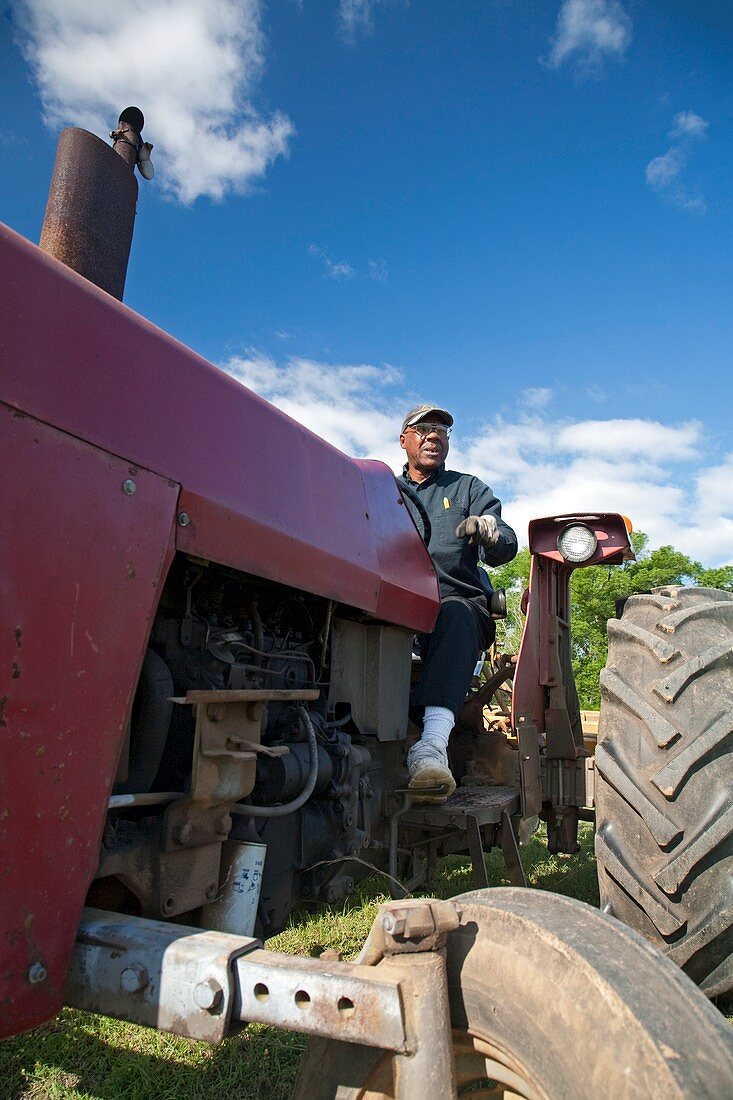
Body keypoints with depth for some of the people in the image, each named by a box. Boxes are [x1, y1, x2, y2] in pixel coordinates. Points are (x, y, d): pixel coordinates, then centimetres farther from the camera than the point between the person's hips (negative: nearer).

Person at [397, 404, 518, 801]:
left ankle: (432, 746, -50)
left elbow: (506, 549, 5)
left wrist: (490, 532, -20)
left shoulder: (469, 488, 23)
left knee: (455, 615, -37)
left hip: (457, 602, -1)